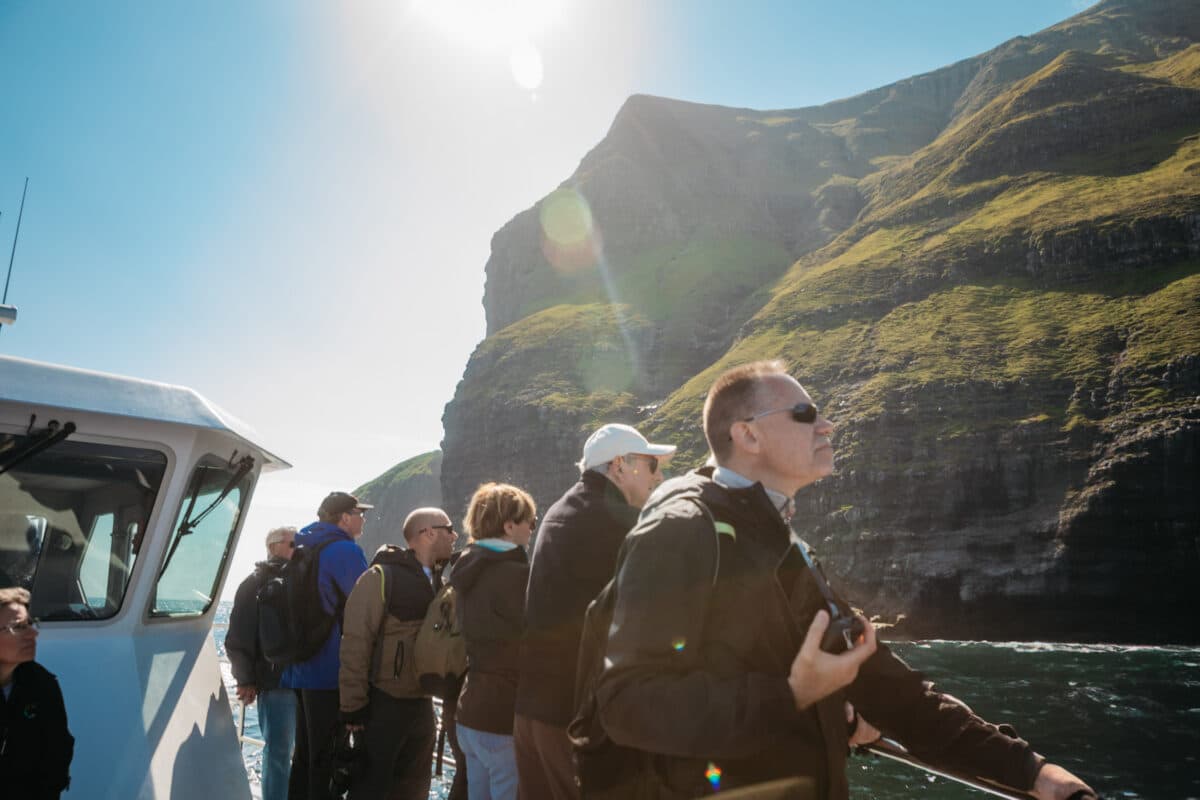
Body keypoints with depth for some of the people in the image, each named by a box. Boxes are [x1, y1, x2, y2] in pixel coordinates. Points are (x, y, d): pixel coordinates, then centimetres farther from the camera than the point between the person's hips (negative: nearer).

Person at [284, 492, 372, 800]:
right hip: (330, 672, -9)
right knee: (325, 759, 0)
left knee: (305, 752, 18)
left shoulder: (303, 549, 14)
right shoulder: (345, 550, -15)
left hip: (301, 667, 9)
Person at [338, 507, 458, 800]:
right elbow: (355, 644, -15)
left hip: (422, 704, 7)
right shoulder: (380, 577, -13)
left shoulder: (437, 582, 8)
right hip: (383, 704, -7)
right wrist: (354, 706, -16)